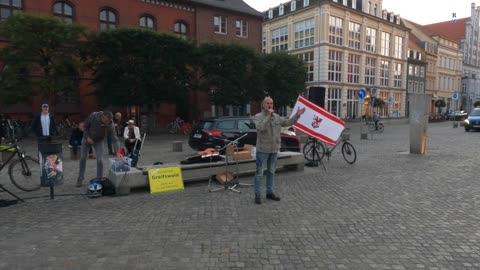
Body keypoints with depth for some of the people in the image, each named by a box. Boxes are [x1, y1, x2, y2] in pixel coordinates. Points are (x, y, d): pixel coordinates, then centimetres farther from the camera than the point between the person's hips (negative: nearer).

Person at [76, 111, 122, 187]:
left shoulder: (110, 125, -29)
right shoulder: (93, 116, -29)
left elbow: (114, 139, -31)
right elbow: (86, 126, -12)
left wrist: (117, 152, -41)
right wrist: (88, 137, -19)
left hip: (99, 141, -1)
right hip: (87, 138, 1)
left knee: (99, 160, -12)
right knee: (83, 158, 6)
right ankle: (80, 178, 25)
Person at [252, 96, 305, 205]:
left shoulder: (276, 116, 10)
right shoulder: (258, 117, -9)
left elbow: (287, 123, 12)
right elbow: (261, 127, -27)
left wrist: (297, 115, 1)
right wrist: (268, 115, -27)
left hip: (274, 149, 6)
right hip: (263, 150, -6)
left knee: (271, 172, 15)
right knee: (259, 173, 0)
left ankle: (270, 192, 26)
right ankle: (258, 194, 8)